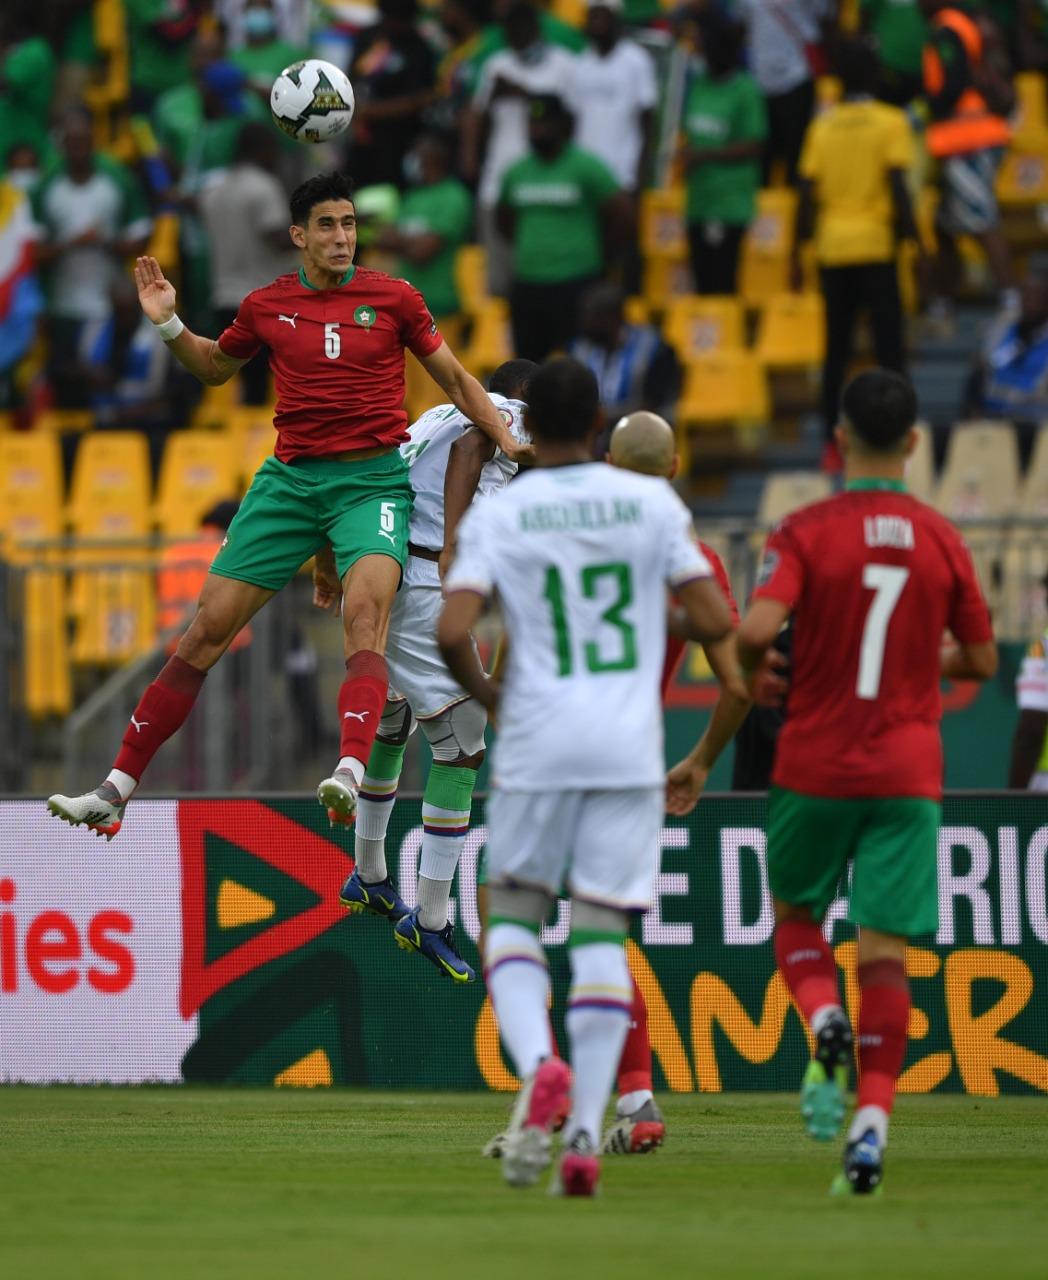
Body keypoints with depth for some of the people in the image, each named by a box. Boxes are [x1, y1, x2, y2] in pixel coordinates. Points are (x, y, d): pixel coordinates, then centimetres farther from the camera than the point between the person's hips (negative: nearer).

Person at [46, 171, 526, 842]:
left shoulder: (394, 298, 2)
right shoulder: (267, 306, 7)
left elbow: (455, 378, 11)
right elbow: (216, 365, 26)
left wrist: (511, 442, 3)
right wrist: (170, 325, 9)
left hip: (374, 479, -3)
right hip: (290, 480, 3)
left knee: (366, 615, -30)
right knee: (208, 630, -1)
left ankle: (350, 775, -48)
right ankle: (117, 791, 4)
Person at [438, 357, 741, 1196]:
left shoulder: (497, 514, -3)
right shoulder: (651, 503, 2)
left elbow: (453, 632, -13)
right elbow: (716, 622, -1)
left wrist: (484, 691, 7)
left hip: (537, 745, -1)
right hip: (630, 747, 1)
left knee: (513, 915, 13)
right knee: (603, 930, 4)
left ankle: (538, 1065, -16)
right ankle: (586, 1131, -7)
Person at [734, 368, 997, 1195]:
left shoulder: (807, 533, -7)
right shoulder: (941, 539, 1)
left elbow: (756, 628, -21)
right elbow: (981, 660, 9)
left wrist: (746, 674, 2)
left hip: (815, 766, -1)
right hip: (908, 775, 1)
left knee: (795, 914, 20)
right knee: (885, 953, -1)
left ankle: (825, 1022, -9)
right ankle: (873, 1120, -15)